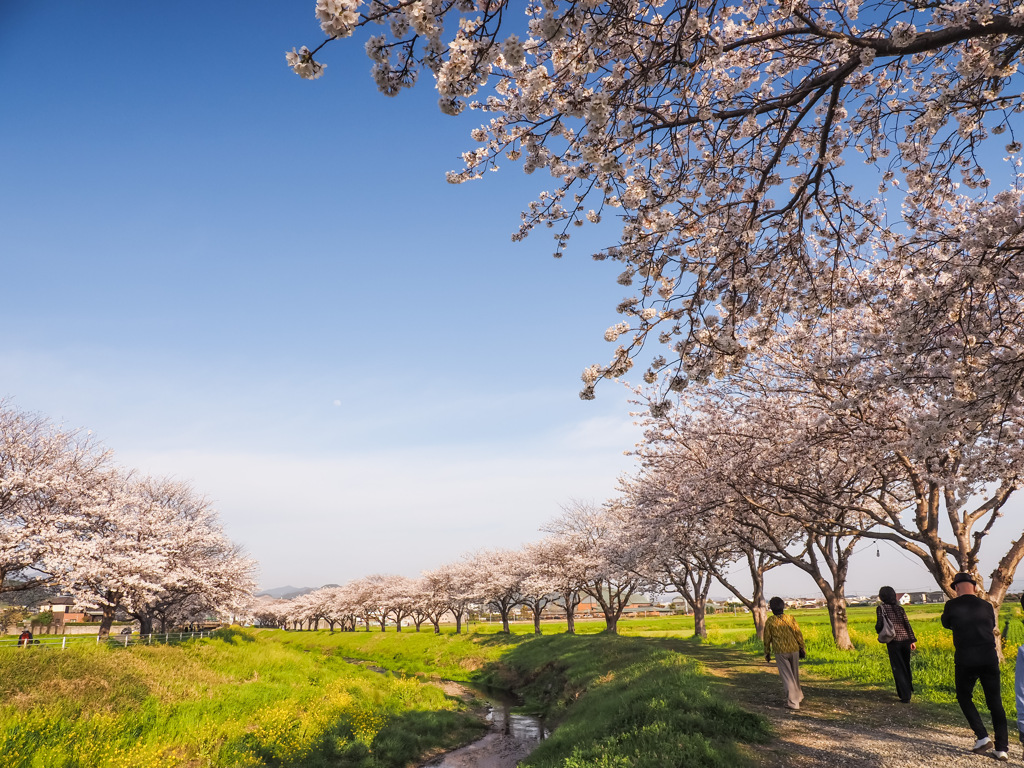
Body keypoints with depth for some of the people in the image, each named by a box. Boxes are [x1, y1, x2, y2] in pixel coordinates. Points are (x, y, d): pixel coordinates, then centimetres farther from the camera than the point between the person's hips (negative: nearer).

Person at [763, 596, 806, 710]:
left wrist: (767, 653, 11)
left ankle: (793, 702, -5)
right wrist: (802, 648, 13)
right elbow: (798, 634, 1)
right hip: (793, 650, 3)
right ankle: (798, 695, 36)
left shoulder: (770, 621, -7)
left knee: (787, 676, 0)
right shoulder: (790, 619, -2)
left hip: (780, 652, -3)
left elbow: (767, 638, -1)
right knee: (795, 674, 20)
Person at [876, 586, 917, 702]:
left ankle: (905, 696, -2)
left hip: (893, 641, -4)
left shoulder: (881, 608, -6)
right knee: (906, 666, 19)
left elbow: (879, 625, -10)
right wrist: (913, 640, 8)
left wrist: (878, 629, 13)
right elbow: (907, 624, 4)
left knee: (898, 668, 1)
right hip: (905, 639, 4)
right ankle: (908, 689, 31)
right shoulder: (900, 608, 5)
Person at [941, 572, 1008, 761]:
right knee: (995, 702, 11)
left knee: (964, 698, 16)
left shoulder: (952, 605, -4)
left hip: (965, 660, -3)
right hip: (989, 658, 3)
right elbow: (992, 626, 22)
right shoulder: (987, 606, 5)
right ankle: (1002, 748, 8)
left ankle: (982, 737, 4)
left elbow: (946, 624, 13)